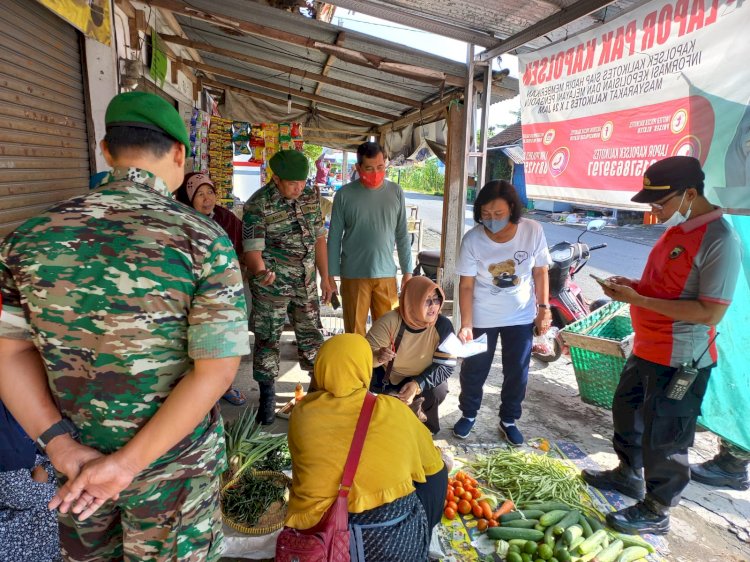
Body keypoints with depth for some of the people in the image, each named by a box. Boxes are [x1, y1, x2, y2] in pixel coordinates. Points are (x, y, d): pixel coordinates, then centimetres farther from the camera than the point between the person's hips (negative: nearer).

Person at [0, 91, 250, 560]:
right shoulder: (203, 240, -20)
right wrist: (130, 462, -17)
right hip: (174, 461, -3)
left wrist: (61, 444, -10)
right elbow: (216, 370, -23)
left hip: (78, 456, 4)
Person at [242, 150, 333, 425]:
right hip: (272, 286, -4)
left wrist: (325, 278, 10)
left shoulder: (310, 196, 2)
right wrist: (261, 273, -41)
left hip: (305, 283, 5)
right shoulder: (258, 205, -15)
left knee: (312, 335, 13)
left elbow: (318, 238, 9)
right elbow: (252, 249, -18)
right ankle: (267, 396, 23)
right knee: (267, 340, 5)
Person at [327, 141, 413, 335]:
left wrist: (407, 270, 5)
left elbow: (402, 235, 7)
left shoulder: (396, 192, 3)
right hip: (353, 275, -1)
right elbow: (334, 237, 0)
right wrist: (330, 275, -1)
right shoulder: (344, 194, -3)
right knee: (355, 331, 8)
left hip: (386, 274, 2)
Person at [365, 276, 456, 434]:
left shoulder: (443, 325, -19)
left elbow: (446, 366, -21)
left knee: (439, 390, -28)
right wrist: (379, 357, -49)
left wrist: (417, 385, -36)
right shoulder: (390, 321, -23)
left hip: (422, 381, 0)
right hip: (388, 381, 0)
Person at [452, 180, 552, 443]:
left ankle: (509, 421, 34)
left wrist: (544, 308, -5)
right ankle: (468, 415, 35)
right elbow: (466, 285, -15)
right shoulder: (472, 239, -19)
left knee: (517, 372, 12)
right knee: (474, 370, 11)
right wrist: (466, 324, -22)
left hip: (521, 317, 2)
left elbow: (540, 272, -3)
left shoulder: (533, 231, -15)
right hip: (482, 318, -1)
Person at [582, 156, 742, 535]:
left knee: (663, 439, 6)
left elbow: (710, 313, -26)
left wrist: (638, 300, -26)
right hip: (648, 348, 9)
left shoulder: (719, 241, -22)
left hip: (680, 361, -9)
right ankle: (629, 475, 46)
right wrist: (633, 285, 1)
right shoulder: (676, 229, 7)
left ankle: (656, 512, 27)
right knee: (627, 412, 24)